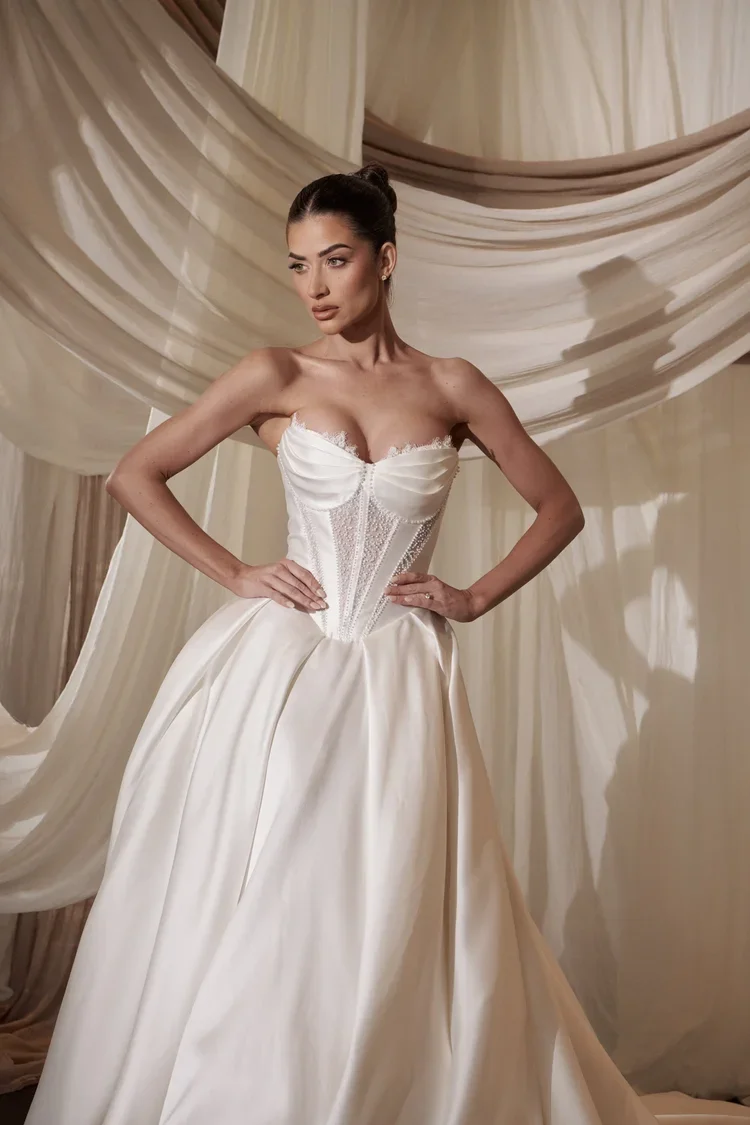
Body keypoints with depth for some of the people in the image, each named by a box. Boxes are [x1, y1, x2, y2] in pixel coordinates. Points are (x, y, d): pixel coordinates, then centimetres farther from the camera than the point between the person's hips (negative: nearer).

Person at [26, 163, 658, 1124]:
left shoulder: (453, 388, 4)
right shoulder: (276, 377, 2)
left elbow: (560, 509, 13)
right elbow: (134, 476, 5)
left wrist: (476, 597, 3)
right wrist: (235, 574, -1)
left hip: (396, 682, 1)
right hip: (275, 668, 0)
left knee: (392, 930, 4)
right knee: (246, 915, 6)